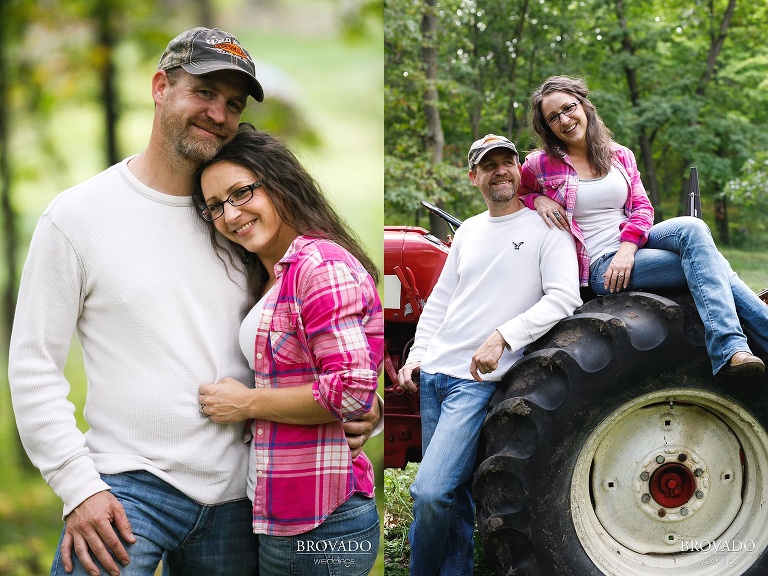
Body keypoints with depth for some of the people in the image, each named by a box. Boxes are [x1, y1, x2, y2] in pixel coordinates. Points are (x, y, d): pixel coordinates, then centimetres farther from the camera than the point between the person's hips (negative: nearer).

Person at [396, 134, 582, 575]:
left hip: (479, 380, -6)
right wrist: (417, 356, 11)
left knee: (431, 492, -17)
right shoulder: (469, 231, 16)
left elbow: (564, 298, -14)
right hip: (433, 374, 7)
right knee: (452, 490, 11)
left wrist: (503, 336, -22)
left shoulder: (545, 229, -4)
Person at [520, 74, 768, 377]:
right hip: (600, 267, -5)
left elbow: (642, 207, 8)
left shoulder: (621, 156, 13)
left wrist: (628, 246, -13)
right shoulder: (540, 165, 2)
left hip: (634, 246, 5)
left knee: (692, 228, -29)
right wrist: (536, 200, -9)